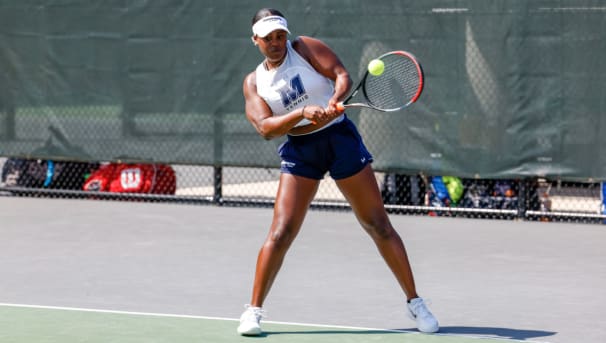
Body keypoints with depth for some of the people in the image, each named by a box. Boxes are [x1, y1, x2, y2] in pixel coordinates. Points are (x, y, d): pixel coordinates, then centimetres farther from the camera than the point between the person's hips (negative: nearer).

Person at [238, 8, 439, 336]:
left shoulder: (305, 47, -1)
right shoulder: (253, 82, 4)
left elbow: (342, 75, -10)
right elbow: (265, 127, -10)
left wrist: (335, 100, -31)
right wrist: (303, 114, -26)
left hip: (340, 137, -1)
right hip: (299, 151, 1)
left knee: (379, 225, 1)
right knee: (281, 232, -11)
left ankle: (414, 302, 10)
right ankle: (253, 310, 0)